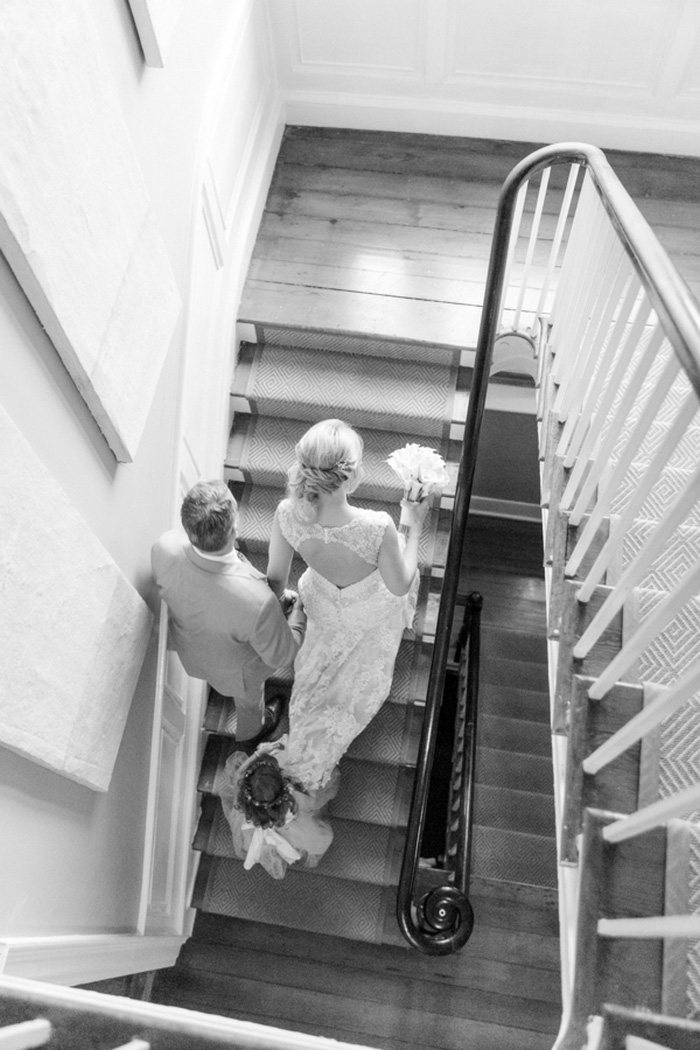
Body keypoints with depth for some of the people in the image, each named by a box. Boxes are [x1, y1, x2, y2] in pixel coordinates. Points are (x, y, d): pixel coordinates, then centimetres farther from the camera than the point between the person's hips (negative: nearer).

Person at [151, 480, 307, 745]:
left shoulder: (164, 548, -36)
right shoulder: (257, 602, -48)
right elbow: (282, 656, -27)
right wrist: (298, 610, -10)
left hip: (189, 647, 4)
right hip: (235, 669, -4)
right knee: (249, 698, 34)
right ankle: (251, 731, 68)